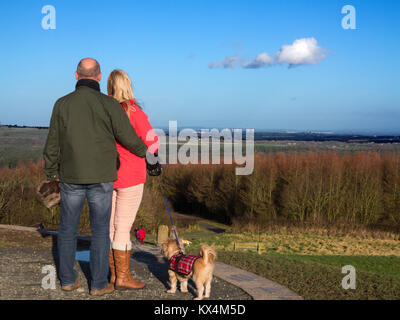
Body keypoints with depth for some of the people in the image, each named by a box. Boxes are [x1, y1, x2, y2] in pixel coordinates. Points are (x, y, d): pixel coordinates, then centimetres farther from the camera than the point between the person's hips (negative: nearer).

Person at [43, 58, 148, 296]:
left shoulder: (62, 104, -2)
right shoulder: (109, 104, -8)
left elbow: (53, 144, 3)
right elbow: (129, 139, -5)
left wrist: (51, 173, 16)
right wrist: (144, 151, 15)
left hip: (71, 178, 2)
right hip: (101, 178, -2)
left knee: (68, 228, 14)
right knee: (100, 230, 7)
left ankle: (68, 279, 22)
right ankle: (99, 284, 11)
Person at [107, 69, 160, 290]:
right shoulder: (134, 112, -13)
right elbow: (152, 143, -9)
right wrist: (153, 160, 9)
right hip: (130, 177, -5)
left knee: (110, 225, 12)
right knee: (123, 227, 0)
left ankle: (114, 273, 21)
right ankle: (123, 277, 8)